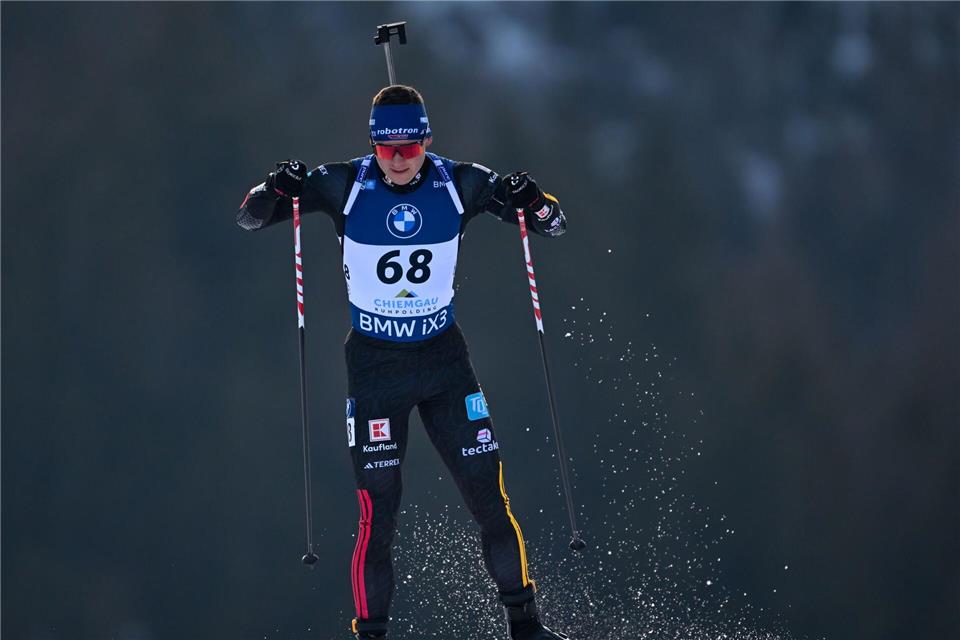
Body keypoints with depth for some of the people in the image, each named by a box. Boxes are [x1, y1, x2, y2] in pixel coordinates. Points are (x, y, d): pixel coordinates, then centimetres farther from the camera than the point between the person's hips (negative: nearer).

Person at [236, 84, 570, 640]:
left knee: (490, 496, 0)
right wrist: (277, 190, -27)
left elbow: (554, 224, -2)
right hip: (375, 364, -1)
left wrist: (531, 201, -25)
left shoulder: (459, 185, -7)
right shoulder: (344, 186, -10)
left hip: (444, 356, 1)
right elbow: (251, 218, -5)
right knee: (379, 512, -7)